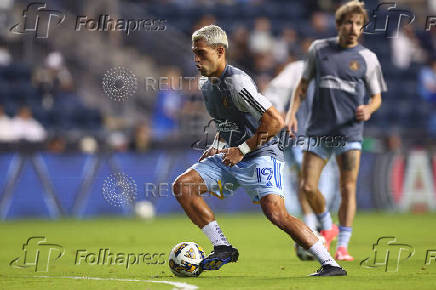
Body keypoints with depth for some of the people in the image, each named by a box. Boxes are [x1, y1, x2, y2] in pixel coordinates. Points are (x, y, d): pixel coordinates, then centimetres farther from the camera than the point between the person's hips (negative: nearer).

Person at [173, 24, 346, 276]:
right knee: (182, 186, -5)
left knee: (275, 212, -25)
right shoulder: (206, 84, 8)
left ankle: (331, 265, -18)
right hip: (231, 157, 9)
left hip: (260, 156, -9)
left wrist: (242, 150, -20)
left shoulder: (237, 82, -20)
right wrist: (216, 146, 10)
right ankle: (223, 248, -1)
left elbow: (276, 121, -26)